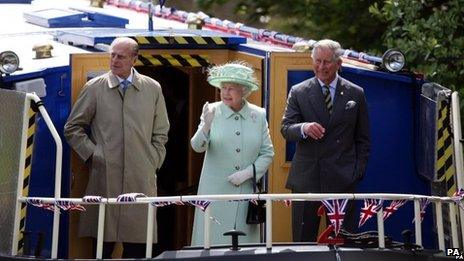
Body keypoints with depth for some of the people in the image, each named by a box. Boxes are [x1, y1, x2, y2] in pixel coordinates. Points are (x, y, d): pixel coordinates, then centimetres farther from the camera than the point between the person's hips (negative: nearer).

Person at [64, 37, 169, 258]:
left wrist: (153, 162, 7)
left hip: (141, 180, 1)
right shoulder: (94, 88, 6)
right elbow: (72, 128, 11)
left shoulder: (153, 89, 11)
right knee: (103, 247, -2)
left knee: (137, 248, -1)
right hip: (105, 178, -1)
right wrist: (92, 153, 2)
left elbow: (160, 134, 17)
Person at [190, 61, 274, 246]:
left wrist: (247, 172, -8)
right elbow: (197, 147, -10)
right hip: (215, 191, -2)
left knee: (245, 242, 2)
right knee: (213, 238, -4)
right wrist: (206, 126, -30)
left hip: (247, 191, 2)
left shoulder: (258, 115, 5)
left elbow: (268, 153, 7)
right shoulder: (212, 112, 0)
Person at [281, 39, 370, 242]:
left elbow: (363, 139, 11)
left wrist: (358, 171, 0)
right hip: (306, 178, 0)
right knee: (302, 241, 2)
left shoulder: (355, 94, 8)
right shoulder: (298, 92, 6)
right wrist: (304, 128, -23)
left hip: (343, 179, 0)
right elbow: (286, 129, -2)